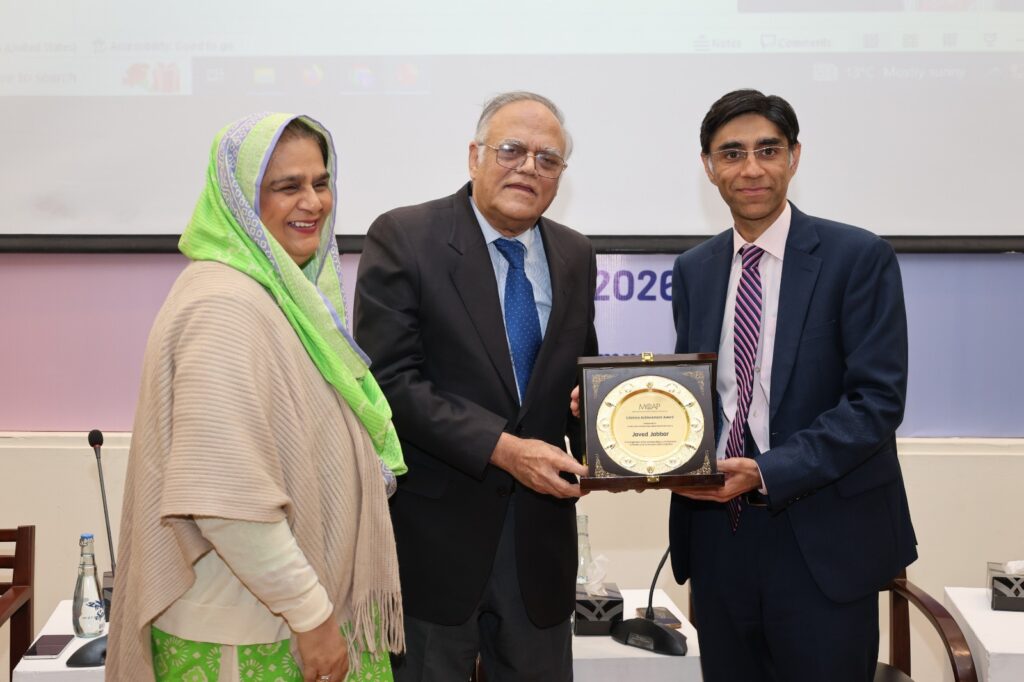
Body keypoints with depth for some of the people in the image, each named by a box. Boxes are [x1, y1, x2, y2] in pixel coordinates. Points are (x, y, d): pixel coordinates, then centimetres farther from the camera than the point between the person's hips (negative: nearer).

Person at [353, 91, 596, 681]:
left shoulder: (576, 256, 8)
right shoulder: (404, 237, -8)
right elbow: (391, 378, -15)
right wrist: (503, 448, -21)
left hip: (540, 534, 5)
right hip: (435, 528, -4)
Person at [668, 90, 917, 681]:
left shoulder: (859, 257, -7)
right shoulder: (695, 269, 9)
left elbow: (878, 400, -13)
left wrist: (766, 472, -22)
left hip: (824, 542, -4)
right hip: (719, 532, 4)